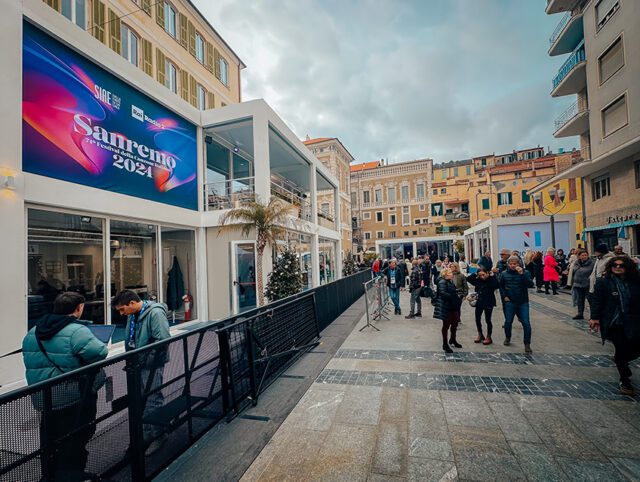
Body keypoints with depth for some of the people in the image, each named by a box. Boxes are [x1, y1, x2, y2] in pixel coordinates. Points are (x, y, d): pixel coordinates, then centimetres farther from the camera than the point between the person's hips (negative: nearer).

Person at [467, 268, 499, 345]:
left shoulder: (491, 280, -13)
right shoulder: (478, 280, -1)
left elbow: (496, 286, -32)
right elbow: (468, 279, -3)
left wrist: (492, 276, -26)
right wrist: (475, 274, -10)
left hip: (488, 303, -5)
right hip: (479, 302, 5)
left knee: (488, 320, 4)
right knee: (477, 319, 12)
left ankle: (489, 337, 20)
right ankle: (480, 335, 31)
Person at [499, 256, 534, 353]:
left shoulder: (525, 273, -6)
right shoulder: (504, 274, -1)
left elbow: (530, 285, -20)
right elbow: (500, 285, 11)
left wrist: (522, 274, -29)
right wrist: (504, 296, 2)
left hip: (523, 302, -1)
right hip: (510, 302, 1)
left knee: (526, 323, -5)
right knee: (508, 321, 10)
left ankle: (527, 344, 10)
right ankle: (507, 338, 34)